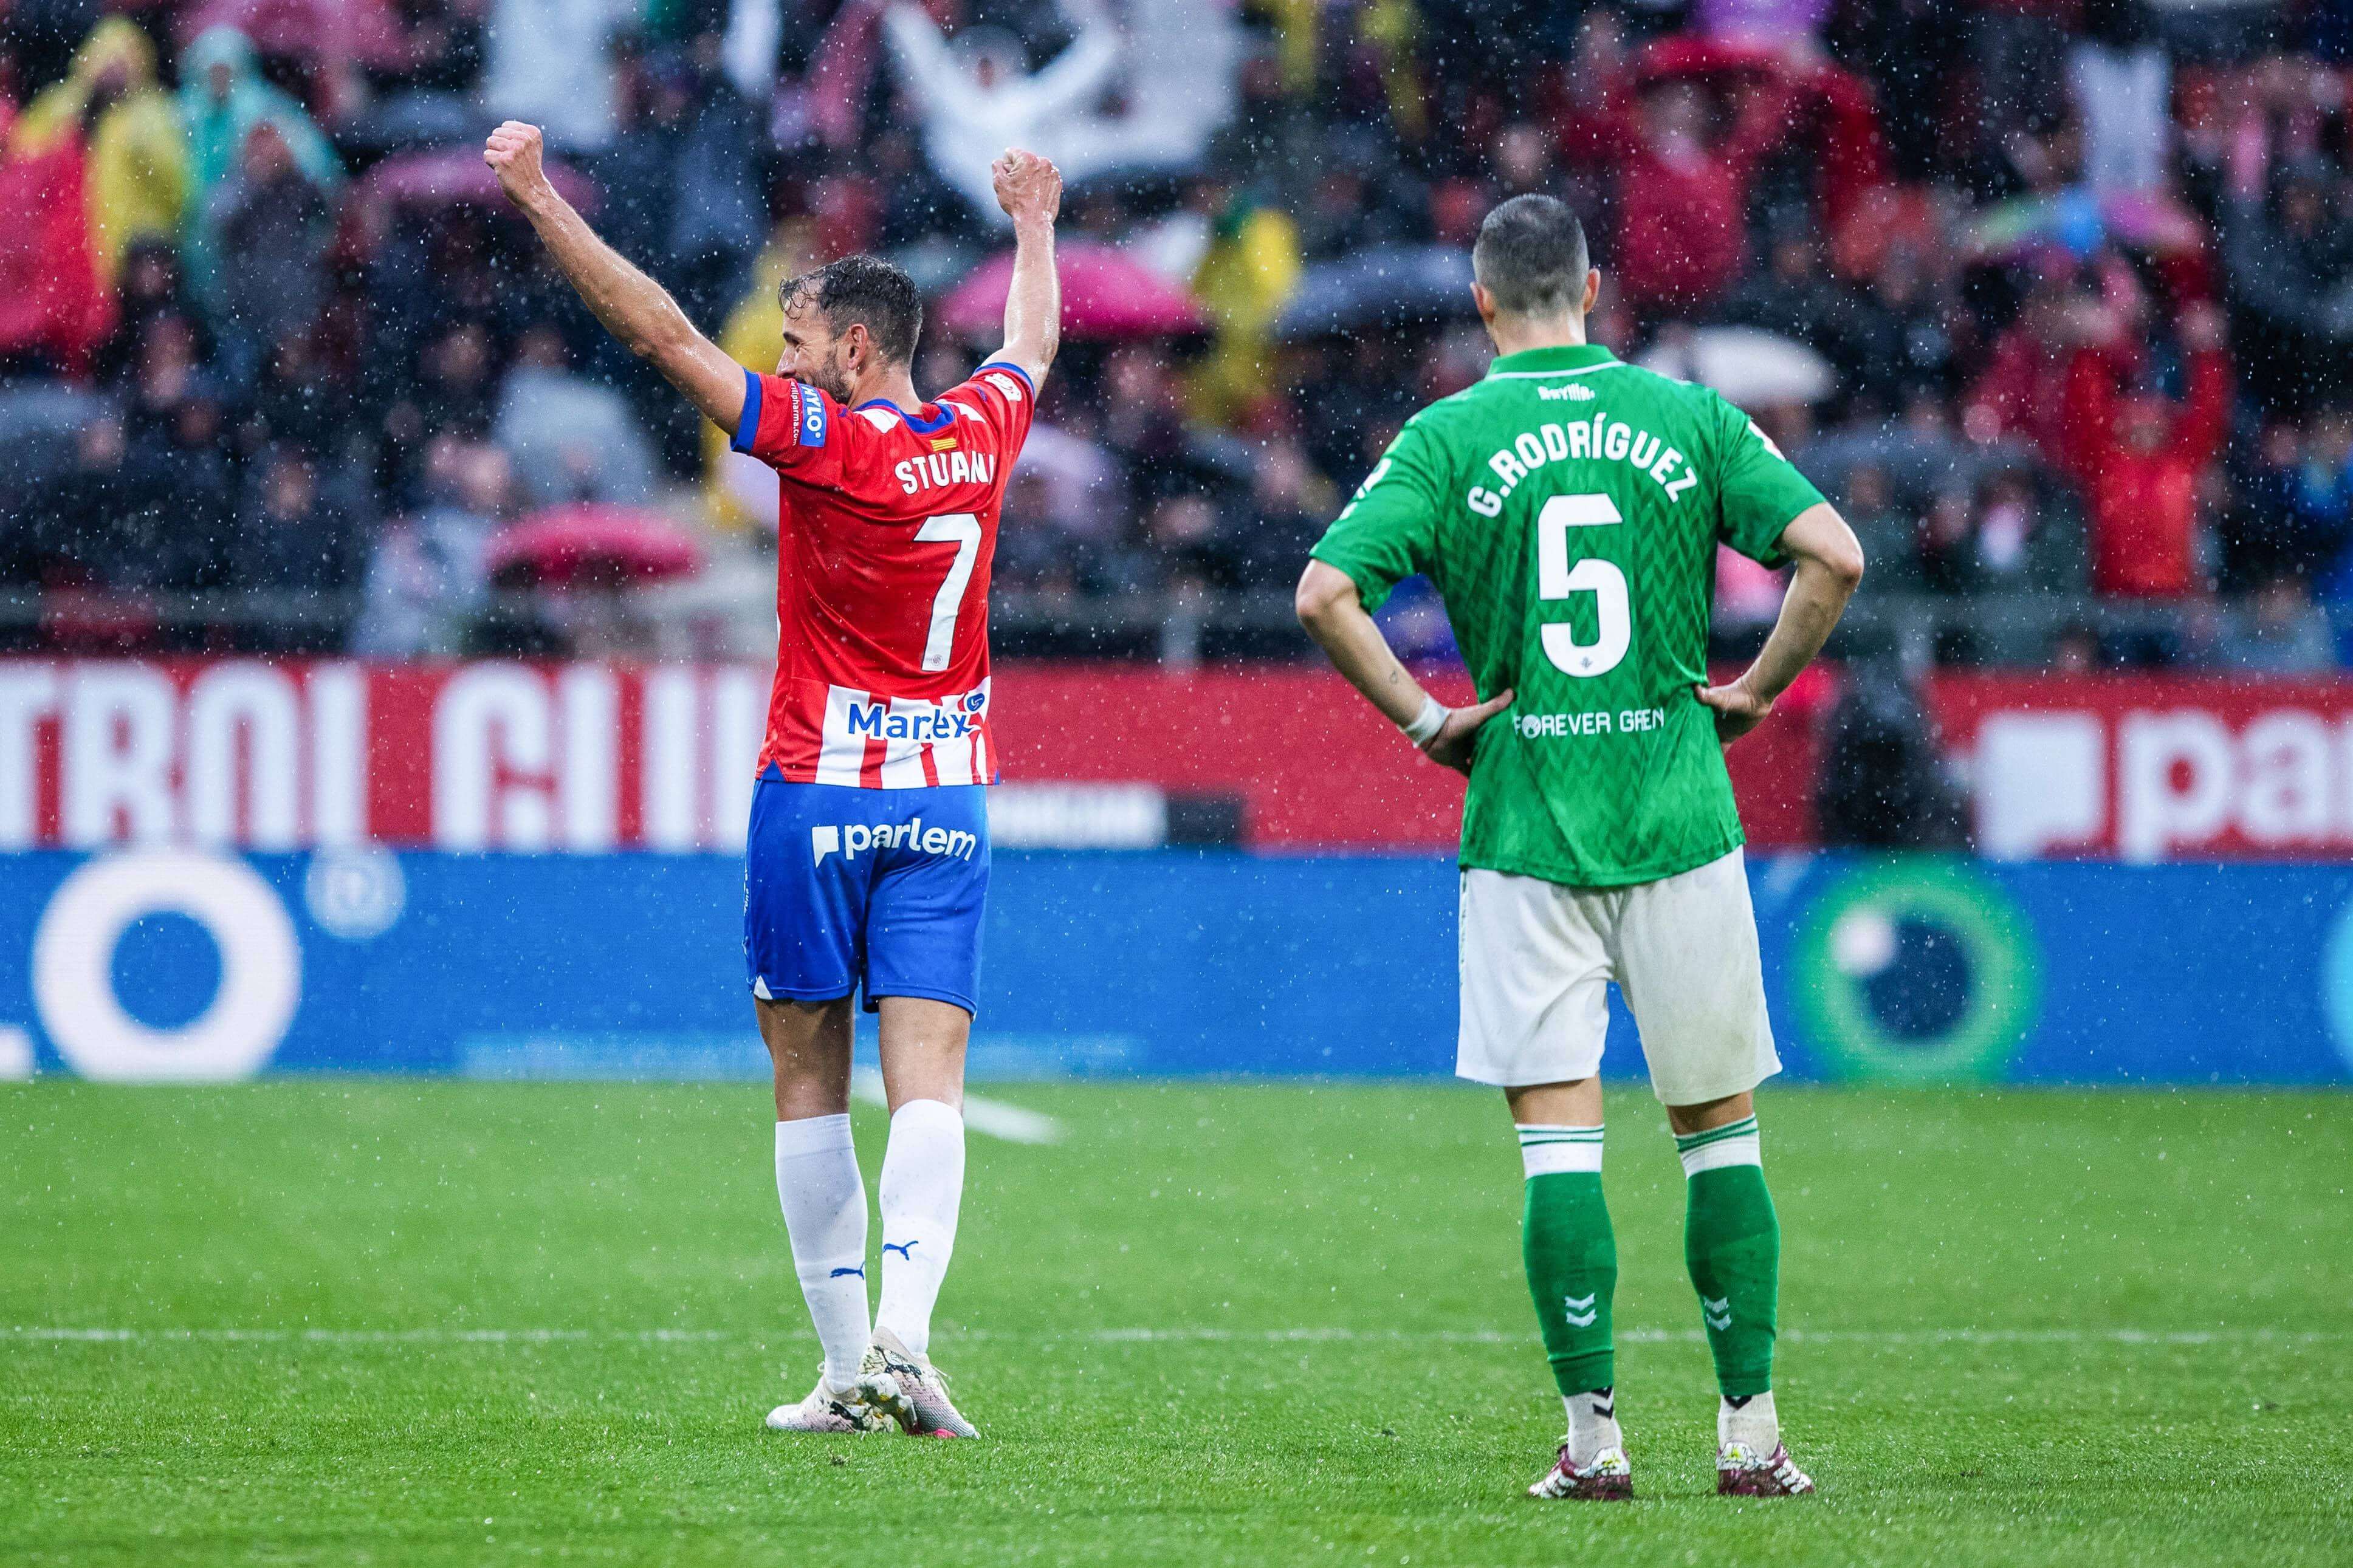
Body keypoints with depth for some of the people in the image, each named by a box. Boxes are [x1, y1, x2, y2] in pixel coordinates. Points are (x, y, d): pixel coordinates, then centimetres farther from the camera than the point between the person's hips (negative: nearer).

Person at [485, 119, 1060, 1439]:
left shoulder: (828, 440, -12)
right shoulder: (982, 431, 4)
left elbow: (662, 331, -14)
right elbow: (1035, 341, 27)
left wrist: (540, 199, -11)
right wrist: (1036, 228, 46)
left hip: (817, 794, -4)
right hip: (948, 799, 4)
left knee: (811, 1084, 6)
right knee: (928, 1080, -6)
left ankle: (848, 1373, 5)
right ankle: (903, 1339, -23)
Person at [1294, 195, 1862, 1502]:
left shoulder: (1448, 439, -1)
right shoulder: (1691, 417, 2)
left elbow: (1325, 592, -10)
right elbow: (1833, 556, -7)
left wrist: (1421, 715, 0)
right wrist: (1756, 690, 5)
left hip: (1525, 823, -1)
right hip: (1680, 814, 1)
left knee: (1560, 1137, 0)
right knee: (1720, 1128, 9)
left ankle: (1594, 1433, -5)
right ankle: (1751, 1430, 8)